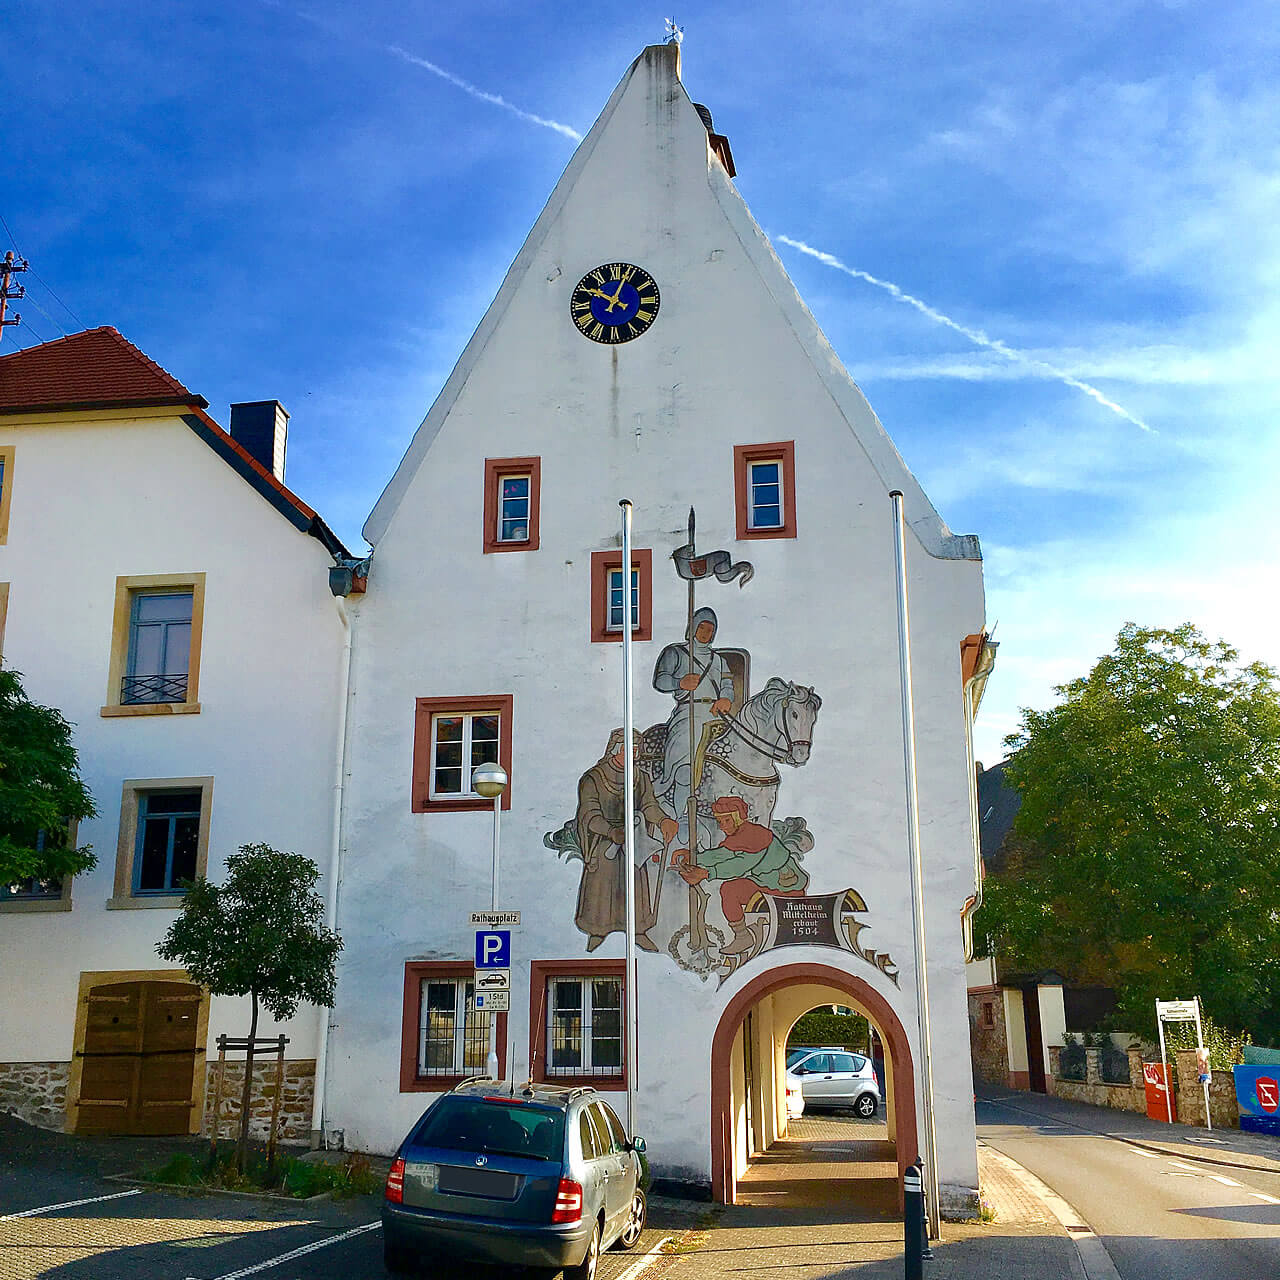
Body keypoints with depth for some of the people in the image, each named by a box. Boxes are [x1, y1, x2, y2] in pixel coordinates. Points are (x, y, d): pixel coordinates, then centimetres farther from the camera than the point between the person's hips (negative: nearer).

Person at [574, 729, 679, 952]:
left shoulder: (641, 778, 2)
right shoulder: (592, 779, -13)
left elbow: (649, 804, -5)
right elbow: (590, 815, -20)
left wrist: (663, 820, -27)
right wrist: (612, 832, -37)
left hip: (632, 842, 4)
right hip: (603, 843, -4)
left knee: (635, 885, 8)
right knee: (601, 885, 2)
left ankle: (638, 932, 21)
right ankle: (597, 933, 18)